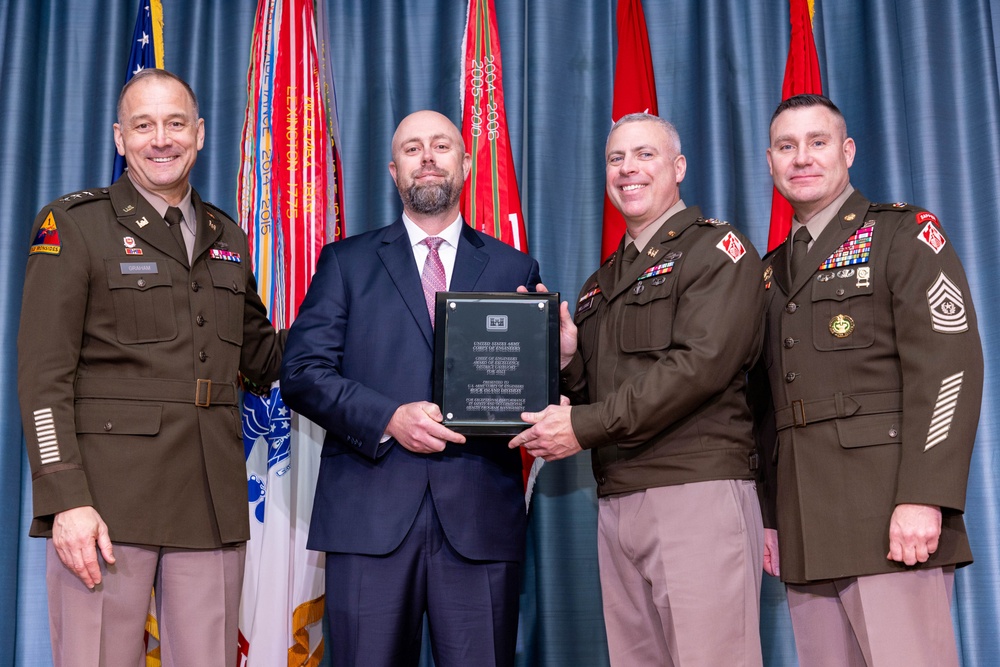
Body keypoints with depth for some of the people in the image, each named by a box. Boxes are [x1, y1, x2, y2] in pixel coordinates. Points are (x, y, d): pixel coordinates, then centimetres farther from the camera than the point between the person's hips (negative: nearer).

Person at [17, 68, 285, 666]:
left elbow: (261, 355, 23)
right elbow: (43, 376, -5)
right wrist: (66, 500, -15)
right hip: (108, 503, -4)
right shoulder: (73, 225, 1)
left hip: (213, 504, 5)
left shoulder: (226, 238, 17)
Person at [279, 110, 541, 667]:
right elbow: (302, 371, 3)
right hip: (369, 516, 0)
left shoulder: (516, 270, 14)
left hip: (481, 517, 1)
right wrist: (388, 418, -12)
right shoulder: (346, 262, 12)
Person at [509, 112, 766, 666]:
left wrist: (585, 427, -14)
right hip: (617, 501, 7)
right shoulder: (601, 284, 22)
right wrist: (567, 354, -2)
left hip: (696, 491, -6)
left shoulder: (715, 248, 0)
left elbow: (701, 364, -15)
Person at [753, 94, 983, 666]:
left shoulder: (904, 234, 2)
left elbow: (948, 365, -10)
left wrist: (923, 498, -19)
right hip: (804, 533, 6)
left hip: (889, 518, -5)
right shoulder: (771, 272, 20)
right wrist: (768, 515, 12)